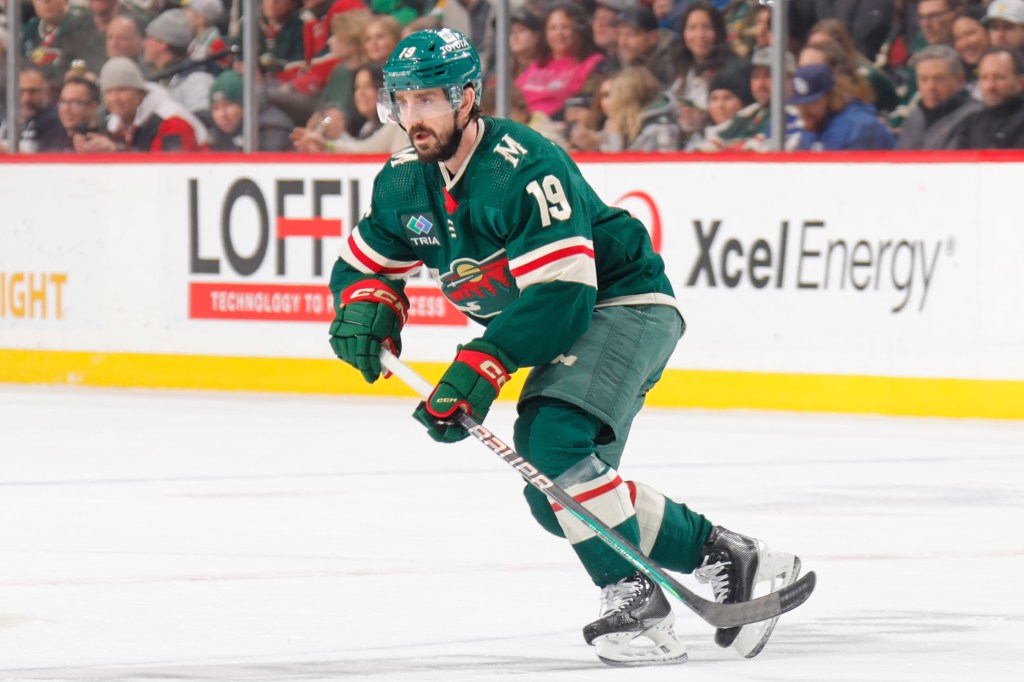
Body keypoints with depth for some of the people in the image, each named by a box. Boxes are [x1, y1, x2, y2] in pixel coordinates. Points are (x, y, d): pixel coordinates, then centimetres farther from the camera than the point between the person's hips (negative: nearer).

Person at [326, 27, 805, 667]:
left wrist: (479, 368, -36)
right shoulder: (405, 183, -1)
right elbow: (364, 263, 14)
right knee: (561, 495, 5)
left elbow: (558, 294, -31)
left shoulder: (525, 167, -27)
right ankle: (727, 557, 14)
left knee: (551, 440, -30)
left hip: (626, 306, -9)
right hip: (562, 328, 9)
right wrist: (366, 307, -10)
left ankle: (636, 598, -25)